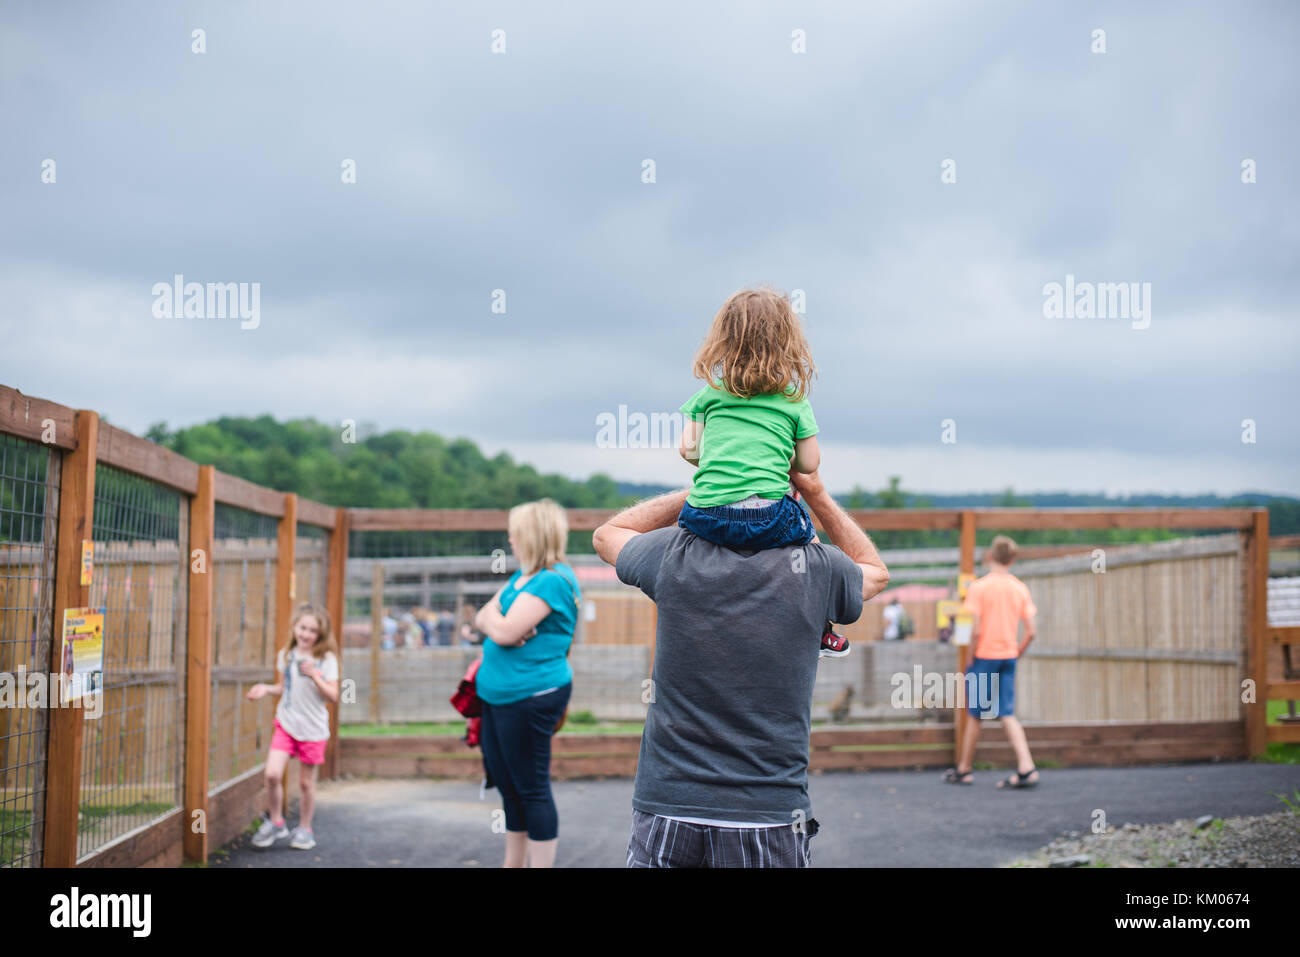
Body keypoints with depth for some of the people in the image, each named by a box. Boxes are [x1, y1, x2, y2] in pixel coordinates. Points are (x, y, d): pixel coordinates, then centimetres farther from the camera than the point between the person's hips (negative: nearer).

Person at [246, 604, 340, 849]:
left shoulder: (327, 659, -7)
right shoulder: (285, 655, 4)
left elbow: (333, 695, -12)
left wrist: (314, 676, -25)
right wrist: (266, 689, -1)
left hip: (313, 728, -2)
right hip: (285, 723, 2)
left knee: (306, 781, 7)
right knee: (272, 774, -11)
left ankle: (305, 828, 25)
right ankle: (275, 822, 10)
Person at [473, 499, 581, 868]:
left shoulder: (553, 580, -16)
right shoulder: (522, 576, 14)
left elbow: (505, 632, -22)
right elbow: (481, 620, 12)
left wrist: (492, 616, -1)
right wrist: (497, 623, -10)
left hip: (530, 696, -10)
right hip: (499, 695, 10)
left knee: (532, 789, -3)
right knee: (507, 784, 16)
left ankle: (541, 863, 4)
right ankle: (514, 863, 27)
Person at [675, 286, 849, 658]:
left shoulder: (710, 393, 12)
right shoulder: (794, 398, 9)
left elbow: (688, 450, 11)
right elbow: (809, 464, 9)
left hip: (706, 516, 1)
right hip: (769, 520, -1)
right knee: (807, 534, 27)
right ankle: (820, 633, 30)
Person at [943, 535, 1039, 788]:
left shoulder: (979, 587, -10)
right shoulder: (1020, 588, 3)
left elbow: (976, 630, -15)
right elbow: (1031, 632, 0)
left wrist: (971, 657, -3)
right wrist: (1016, 653, 13)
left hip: (985, 655, -4)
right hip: (1009, 657, 4)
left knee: (973, 714, 7)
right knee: (1007, 714, 5)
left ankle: (963, 770, 17)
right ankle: (1026, 768, -8)